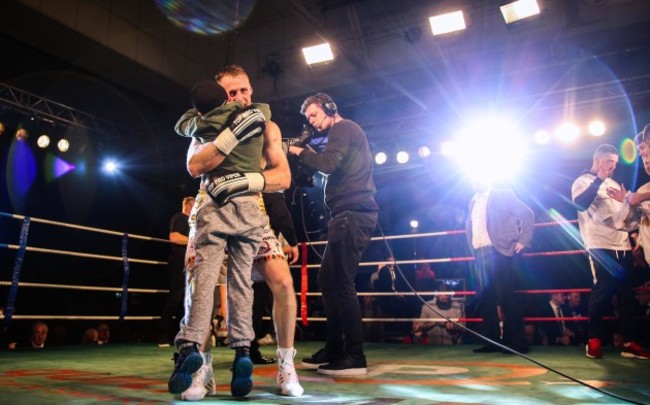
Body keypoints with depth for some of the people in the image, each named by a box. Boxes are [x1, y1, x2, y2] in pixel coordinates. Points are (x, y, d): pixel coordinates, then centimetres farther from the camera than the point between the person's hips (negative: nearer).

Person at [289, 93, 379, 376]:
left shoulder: (343, 128, -2)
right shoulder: (344, 133, 28)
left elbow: (328, 164, -18)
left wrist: (300, 152, -3)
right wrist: (309, 155, 12)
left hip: (353, 213, -11)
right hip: (351, 214, 11)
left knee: (341, 283, -13)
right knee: (328, 280, 10)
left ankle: (355, 358, -10)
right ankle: (334, 350, 15)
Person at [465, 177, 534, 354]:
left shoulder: (503, 195, 2)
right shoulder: (473, 202, 19)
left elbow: (527, 214, -1)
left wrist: (523, 240, -7)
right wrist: (473, 249, 14)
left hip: (498, 252, -6)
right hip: (480, 255, 6)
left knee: (507, 298, -6)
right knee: (486, 299, 5)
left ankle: (517, 342, 1)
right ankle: (492, 341, 12)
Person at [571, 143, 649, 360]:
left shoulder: (614, 184, 22)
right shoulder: (583, 182, 1)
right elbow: (580, 203, -20)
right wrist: (599, 179, -18)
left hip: (623, 245, 7)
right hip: (601, 246, -7)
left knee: (626, 293, 5)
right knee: (602, 292, -8)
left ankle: (628, 342, 9)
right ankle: (593, 340, 1)